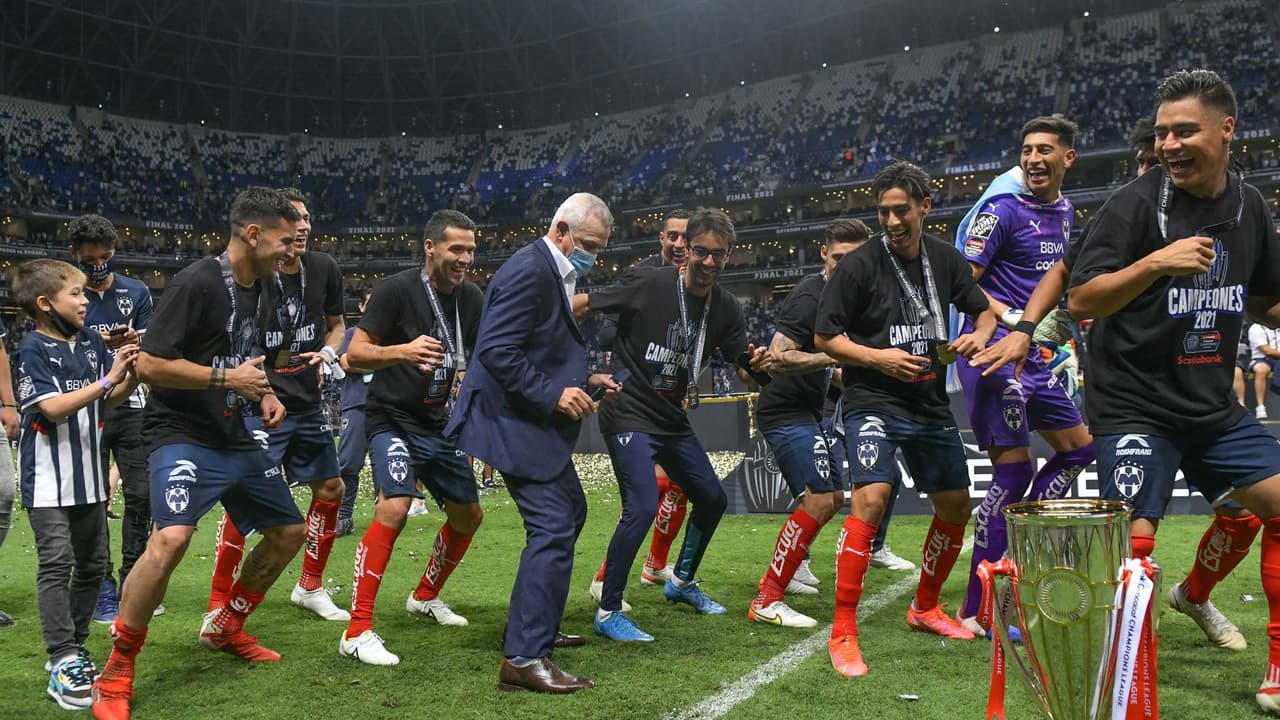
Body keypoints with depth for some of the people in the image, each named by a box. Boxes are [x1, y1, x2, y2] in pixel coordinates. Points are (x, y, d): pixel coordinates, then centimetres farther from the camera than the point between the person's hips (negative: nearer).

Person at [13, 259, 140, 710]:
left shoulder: (91, 341, 5)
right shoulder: (34, 348, -11)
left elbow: (109, 400, 12)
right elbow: (52, 407, -20)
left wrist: (133, 375, -7)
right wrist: (108, 379, -22)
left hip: (88, 472, 7)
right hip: (49, 476, -6)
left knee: (93, 564, 11)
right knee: (57, 562, -9)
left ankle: (73, 649, 23)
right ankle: (63, 661, -5)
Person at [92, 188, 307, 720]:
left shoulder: (264, 290, 9)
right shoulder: (196, 283, -17)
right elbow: (150, 364, -20)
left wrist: (266, 396, 7)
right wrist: (226, 378, -20)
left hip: (235, 438, 9)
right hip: (182, 434, -9)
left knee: (290, 531, 14)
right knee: (171, 537, -29)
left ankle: (224, 628, 34)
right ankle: (116, 672, -9)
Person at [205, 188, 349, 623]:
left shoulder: (324, 269, 1)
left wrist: (329, 352, -4)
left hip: (308, 404, 7)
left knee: (330, 489, 12)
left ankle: (310, 586, 31)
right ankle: (218, 607, 2)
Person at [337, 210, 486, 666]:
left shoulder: (472, 299, 4)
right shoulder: (397, 290, -14)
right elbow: (355, 352, -18)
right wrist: (403, 351, -36)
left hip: (440, 426, 7)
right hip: (394, 420, -7)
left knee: (468, 515, 15)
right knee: (394, 508, -27)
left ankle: (425, 597, 38)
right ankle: (357, 633, -21)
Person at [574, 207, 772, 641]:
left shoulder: (725, 309, 1)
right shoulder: (647, 284, -16)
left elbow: (744, 368, 3)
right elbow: (580, 307, -12)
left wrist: (758, 363, -20)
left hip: (673, 421, 8)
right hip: (627, 414, -7)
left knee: (712, 499, 15)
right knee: (642, 507, -20)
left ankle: (682, 582, 38)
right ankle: (607, 613, -4)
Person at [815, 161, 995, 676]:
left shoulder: (946, 259, 4)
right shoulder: (859, 265, -11)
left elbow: (983, 311, 16)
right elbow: (824, 336, -7)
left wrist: (979, 334, -6)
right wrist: (878, 357, -19)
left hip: (931, 403, 6)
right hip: (873, 401, -6)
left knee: (956, 505, 14)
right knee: (870, 499, -25)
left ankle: (925, 608, 36)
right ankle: (843, 633, -15)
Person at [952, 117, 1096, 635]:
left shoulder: (1064, 212, 15)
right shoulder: (1003, 210, -10)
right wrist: (1012, 319, -25)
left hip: (1033, 356, 9)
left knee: (1077, 448, 16)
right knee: (1013, 473, -9)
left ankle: (1016, 551, 19)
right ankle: (977, 612, -2)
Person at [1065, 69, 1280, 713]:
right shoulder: (1134, 204, -12)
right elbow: (1080, 299, -18)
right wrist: (1157, 262, -30)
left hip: (1213, 406, 7)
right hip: (1136, 405, -6)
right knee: (1133, 542, -10)